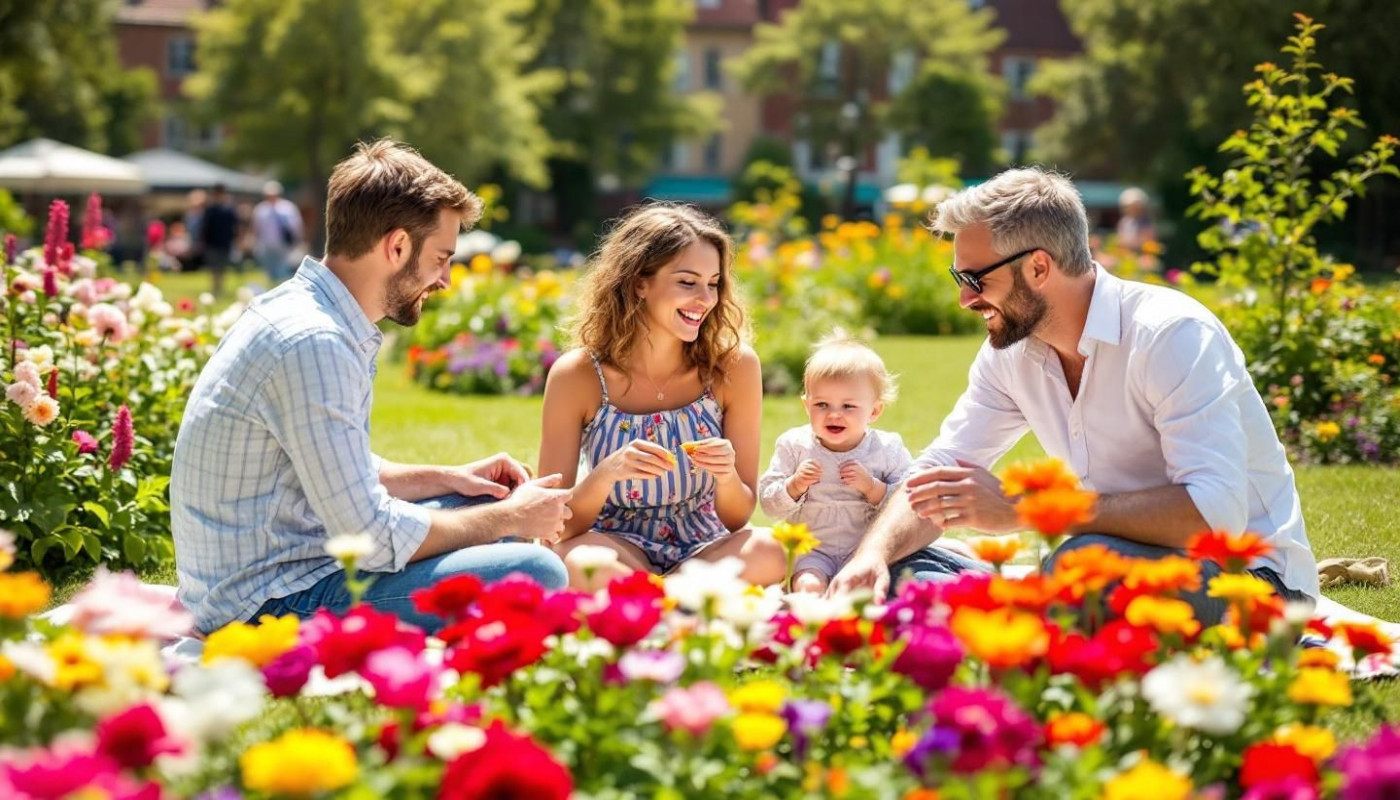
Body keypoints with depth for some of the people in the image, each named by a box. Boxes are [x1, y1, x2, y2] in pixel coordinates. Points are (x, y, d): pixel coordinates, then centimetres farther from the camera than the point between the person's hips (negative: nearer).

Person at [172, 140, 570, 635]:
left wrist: (448, 479, 12)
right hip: (270, 608, -11)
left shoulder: (308, 312, 10)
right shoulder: (313, 345, -21)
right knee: (537, 574, -20)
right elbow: (374, 539, -21)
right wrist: (509, 518, -8)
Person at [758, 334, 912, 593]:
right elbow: (768, 502, 2)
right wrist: (794, 486, -16)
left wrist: (872, 487, -18)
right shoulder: (794, 445, 3)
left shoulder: (888, 449, 0)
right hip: (811, 550, 0)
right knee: (809, 586, -30)